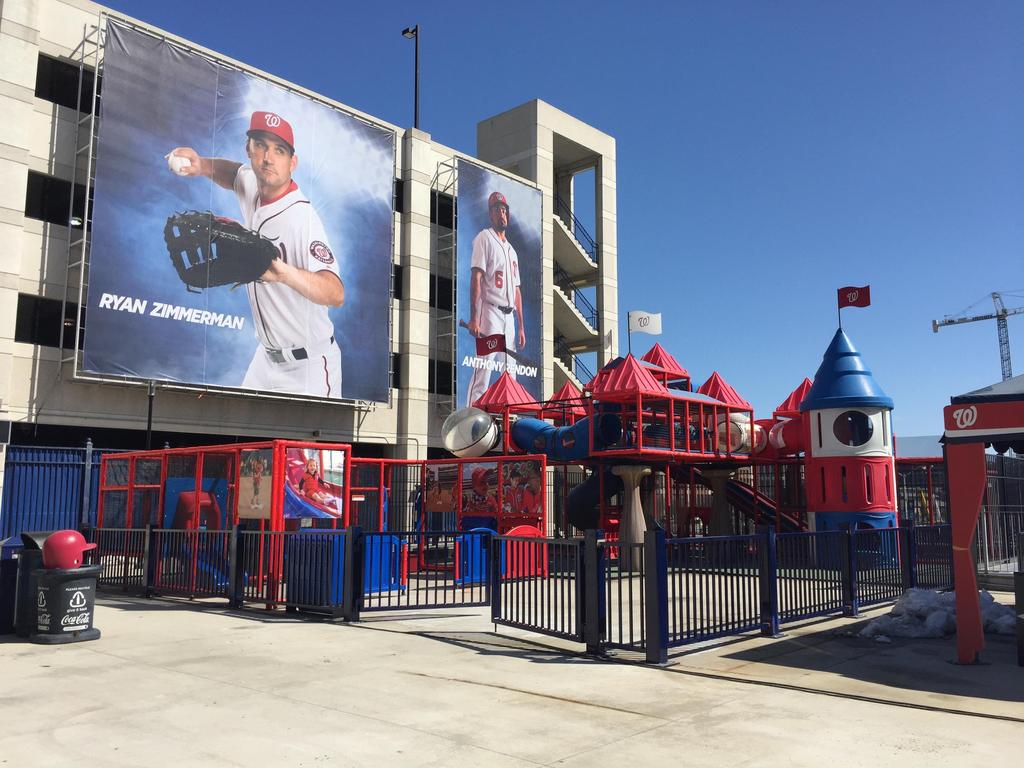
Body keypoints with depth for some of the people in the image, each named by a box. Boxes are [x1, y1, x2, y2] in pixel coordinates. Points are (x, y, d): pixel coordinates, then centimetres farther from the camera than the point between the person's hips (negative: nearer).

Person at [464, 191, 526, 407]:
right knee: (484, 367, -14)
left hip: (509, 316, 7)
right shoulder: (484, 238, 2)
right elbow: (476, 278, -10)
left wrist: (521, 326, 15)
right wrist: (473, 318, -20)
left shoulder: (511, 250, 24)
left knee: (510, 371, 6)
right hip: (490, 311, -7)